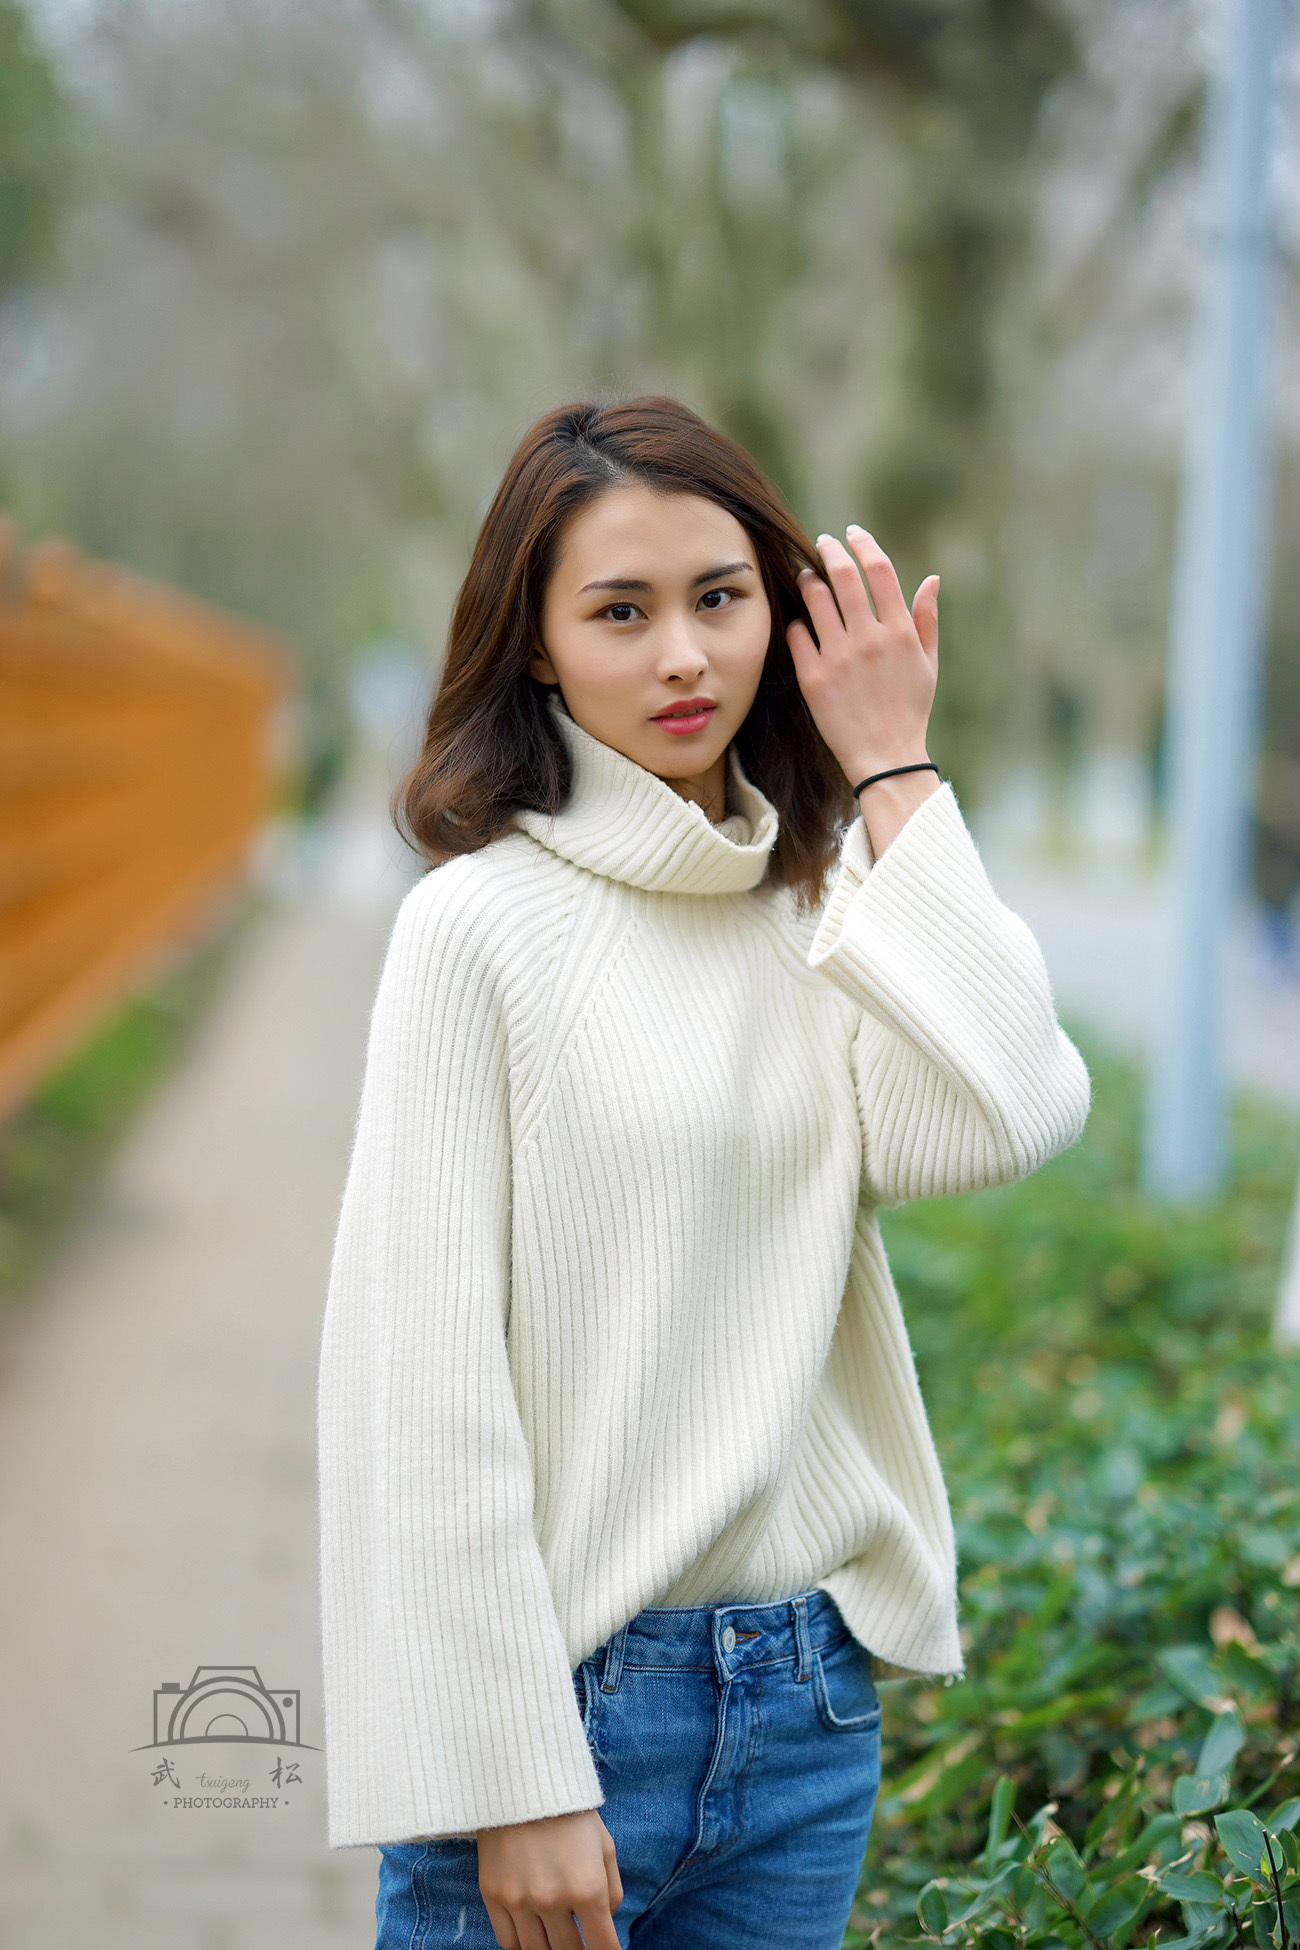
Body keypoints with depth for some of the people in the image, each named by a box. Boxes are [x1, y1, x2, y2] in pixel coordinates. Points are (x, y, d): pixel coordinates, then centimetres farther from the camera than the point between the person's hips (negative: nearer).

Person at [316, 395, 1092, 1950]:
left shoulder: (828, 896, 6)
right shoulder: (481, 921, -11)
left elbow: (992, 1121, -13)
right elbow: (423, 1370, -12)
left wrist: (895, 774, -7)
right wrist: (510, 1777, -14)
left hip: (811, 1698, 5)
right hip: (573, 1692, -5)